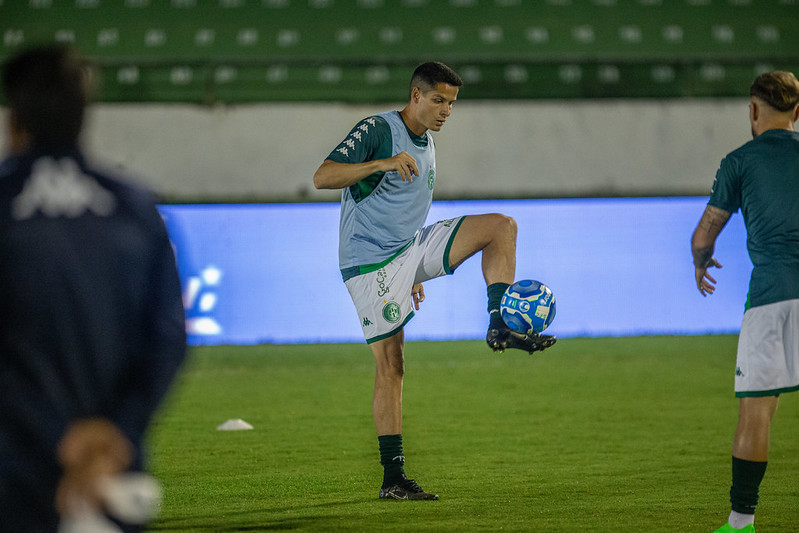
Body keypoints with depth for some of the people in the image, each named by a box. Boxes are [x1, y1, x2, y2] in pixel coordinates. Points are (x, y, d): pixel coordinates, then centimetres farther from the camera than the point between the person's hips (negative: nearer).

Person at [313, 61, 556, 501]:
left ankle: (499, 328, -12)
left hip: (411, 249, 8)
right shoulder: (378, 130, -12)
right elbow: (322, 177, -24)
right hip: (370, 261, -8)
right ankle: (393, 478, -5)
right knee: (390, 366, -10)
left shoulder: (427, 143, 14)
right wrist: (383, 163, -36)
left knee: (502, 227, -6)